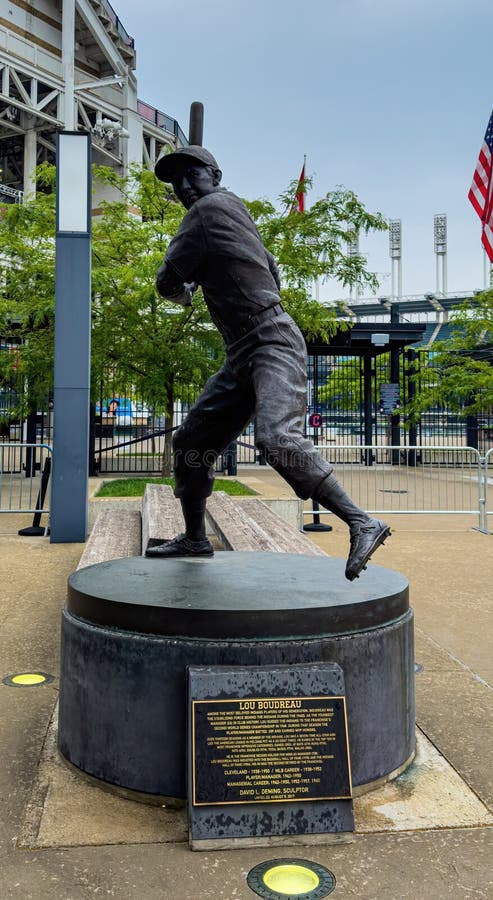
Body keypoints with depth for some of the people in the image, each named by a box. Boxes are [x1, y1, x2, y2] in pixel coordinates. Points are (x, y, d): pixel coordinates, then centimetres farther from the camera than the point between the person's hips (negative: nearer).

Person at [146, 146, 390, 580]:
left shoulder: (209, 207, -3)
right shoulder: (237, 213, 23)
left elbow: (168, 282, -4)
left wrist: (183, 291, 19)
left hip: (273, 344, -10)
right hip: (241, 357, 10)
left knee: (277, 438, -30)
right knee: (190, 442, 12)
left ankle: (363, 524, -28)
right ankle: (194, 538, 25)